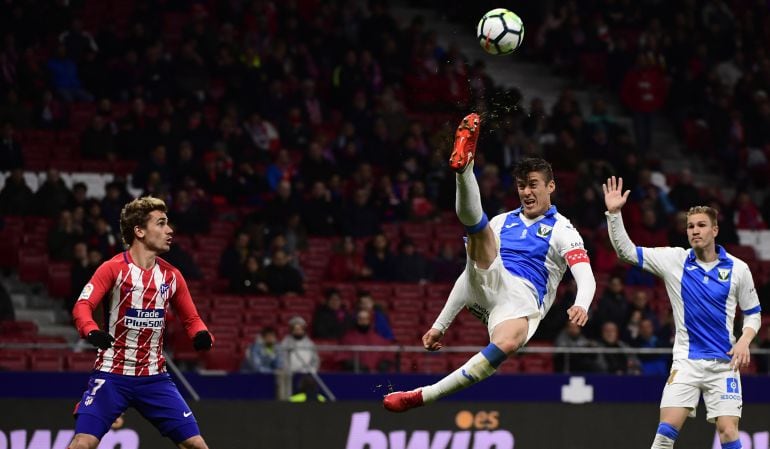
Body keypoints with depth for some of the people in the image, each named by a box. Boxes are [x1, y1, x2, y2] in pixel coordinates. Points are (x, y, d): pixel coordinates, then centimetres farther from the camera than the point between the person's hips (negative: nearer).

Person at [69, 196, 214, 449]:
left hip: (154, 378, 4)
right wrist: (92, 332, -39)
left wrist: (202, 336, -8)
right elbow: (82, 306, -18)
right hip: (112, 375, -4)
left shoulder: (171, 276, 6)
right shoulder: (113, 269, -8)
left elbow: (191, 318, 15)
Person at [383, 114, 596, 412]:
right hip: (490, 285, 4)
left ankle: (420, 397, -40)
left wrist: (581, 305, -30)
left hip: (522, 301, -4)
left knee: (507, 344, -39)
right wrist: (440, 325, 22)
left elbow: (586, 277, -6)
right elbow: (471, 273, 26)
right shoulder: (503, 222, 24)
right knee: (475, 223, -16)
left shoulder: (561, 230, 10)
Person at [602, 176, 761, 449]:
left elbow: (753, 313, 10)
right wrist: (614, 213, -16)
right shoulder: (675, 260, 0)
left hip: (724, 363, 0)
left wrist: (744, 341, -9)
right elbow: (626, 251, -4)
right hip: (686, 362, 0)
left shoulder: (737, 269, 0)